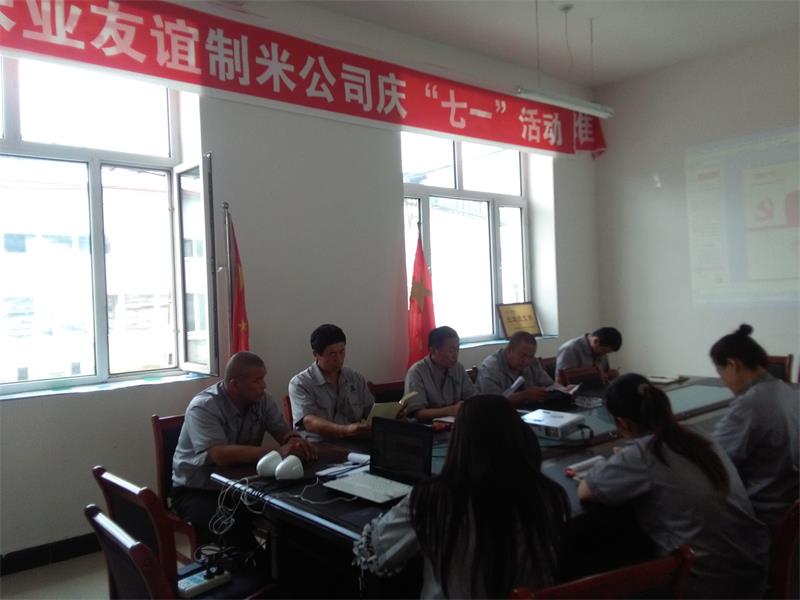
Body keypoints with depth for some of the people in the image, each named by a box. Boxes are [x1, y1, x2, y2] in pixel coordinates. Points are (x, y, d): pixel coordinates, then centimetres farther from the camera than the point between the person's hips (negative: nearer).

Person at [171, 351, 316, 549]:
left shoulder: (261, 400, -3)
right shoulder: (203, 407, -23)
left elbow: (284, 432, 1)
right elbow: (221, 455, -36)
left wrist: (295, 441, -24)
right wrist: (277, 450, -37)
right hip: (196, 492, -5)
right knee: (237, 531, -32)